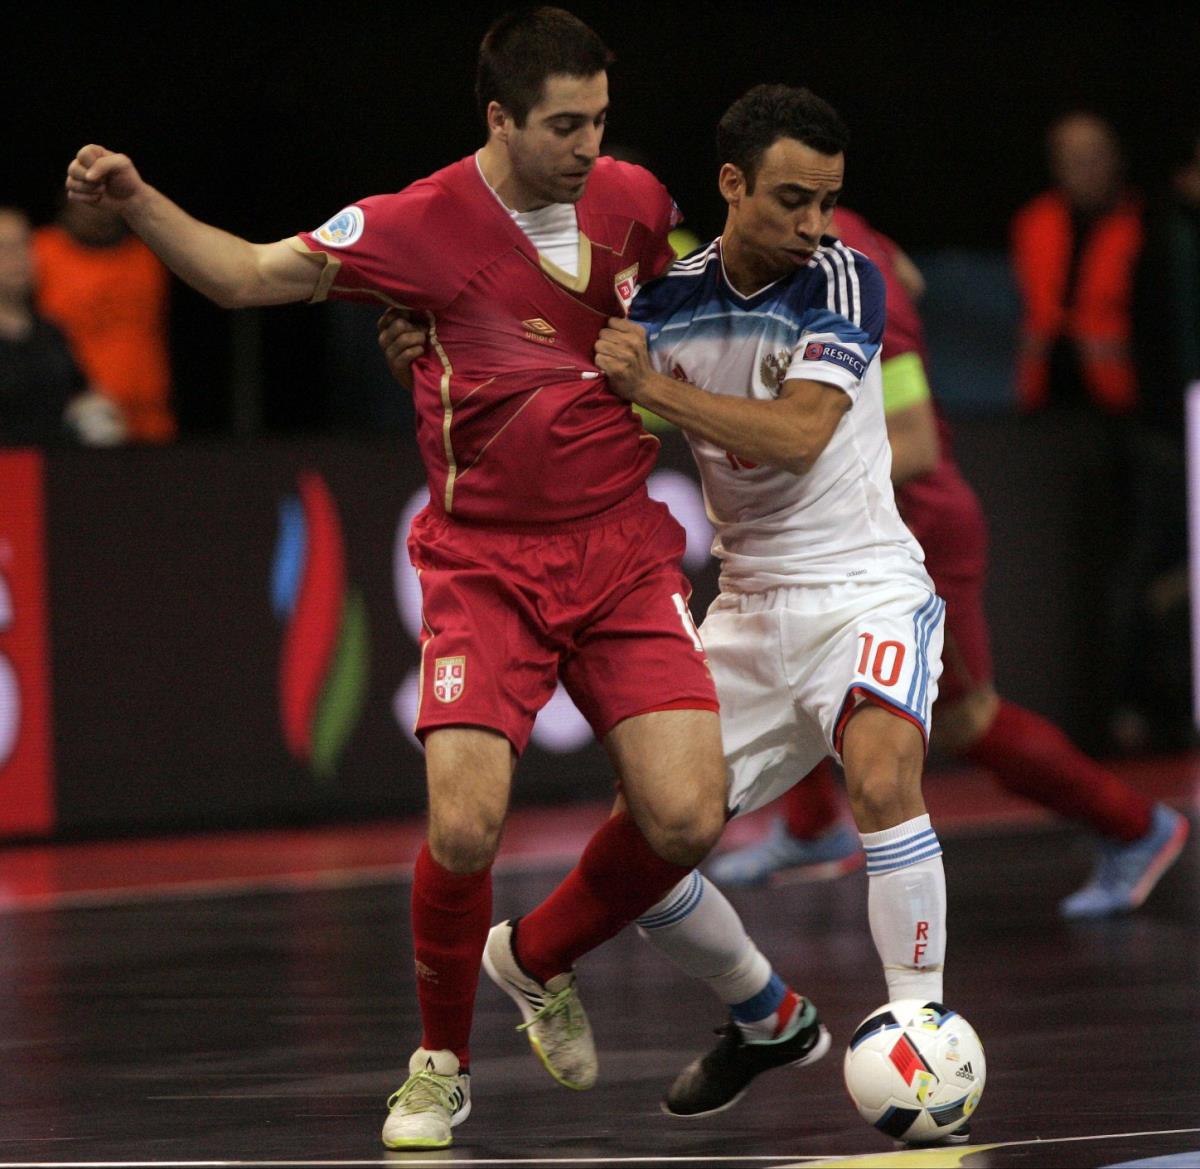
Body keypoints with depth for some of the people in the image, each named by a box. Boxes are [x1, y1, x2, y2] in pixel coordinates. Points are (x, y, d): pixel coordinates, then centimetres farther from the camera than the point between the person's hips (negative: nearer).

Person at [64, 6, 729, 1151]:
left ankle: (542, 959, 21)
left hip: (622, 549, 3)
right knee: (464, 824, -19)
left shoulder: (634, 200, 1)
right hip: (484, 559, -3)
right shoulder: (425, 223, -11)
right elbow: (247, 275, -11)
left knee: (684, 818, -11)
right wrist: (136, 201, -25)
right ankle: (440, 1060, 8)